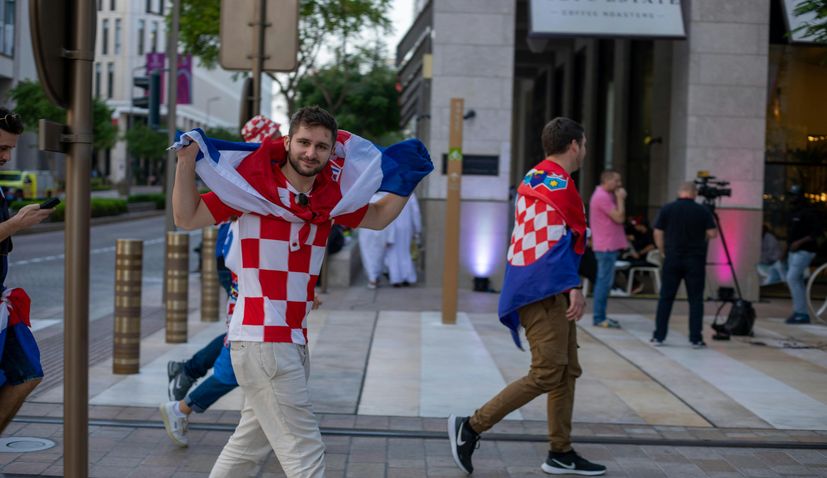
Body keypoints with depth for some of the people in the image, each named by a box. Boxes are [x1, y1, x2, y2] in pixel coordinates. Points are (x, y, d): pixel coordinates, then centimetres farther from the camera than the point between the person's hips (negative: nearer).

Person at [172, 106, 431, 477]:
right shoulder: (251, 182, -7)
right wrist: (186, 161, -16)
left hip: (294, 340, 7)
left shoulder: (332, 195, 8)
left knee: (251, 442, 19)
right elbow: (187, 218, -5)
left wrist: (407, 177, 13)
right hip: (261, 338, -7)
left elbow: (378, 218, 23)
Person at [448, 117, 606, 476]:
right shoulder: (558, 183, -11)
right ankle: (471, 426, -7)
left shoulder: (534, 179, 18)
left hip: (547, 291, 10)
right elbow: (558, 240, -19)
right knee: (546, 374, -10)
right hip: (545, 289, -10)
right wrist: (574, 287, -22)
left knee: (567, 372, 12)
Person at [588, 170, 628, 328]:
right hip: (607, 246, -11)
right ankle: (599, 318, -6)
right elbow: (619, 218, -18)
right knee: (605, 281, -8)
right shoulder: (602, 197, -16)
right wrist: (620, 198, -10)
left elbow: (618, 217, 19)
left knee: (603, 281, 14)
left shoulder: (605, 196, 18)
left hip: (608, 246, 11)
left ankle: (600, 316, 20)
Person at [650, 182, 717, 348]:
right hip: (695, 260, -1)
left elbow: (658, 234, 0)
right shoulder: (703, 211, -3)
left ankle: (658, 337, 6)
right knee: (695, 300, 5)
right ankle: (696, 339, 4)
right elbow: (712, 234, -5)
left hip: (672, 259, 1)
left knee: (666, 298, 6)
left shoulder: (667, 209, 0)